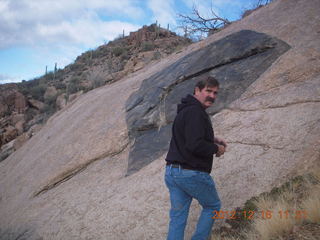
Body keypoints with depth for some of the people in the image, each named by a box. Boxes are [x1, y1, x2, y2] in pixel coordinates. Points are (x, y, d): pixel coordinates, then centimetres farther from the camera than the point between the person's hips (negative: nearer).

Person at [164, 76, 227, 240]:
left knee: (177, 216, 11)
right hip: (193, 174, -8)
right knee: (212, 206, 16)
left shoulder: (185, 109, 15)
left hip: (171, 171, 9)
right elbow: (195, 145, -28)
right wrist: (216, 148, -11)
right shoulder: (195, 112, -18)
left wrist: (213, 139, 17)